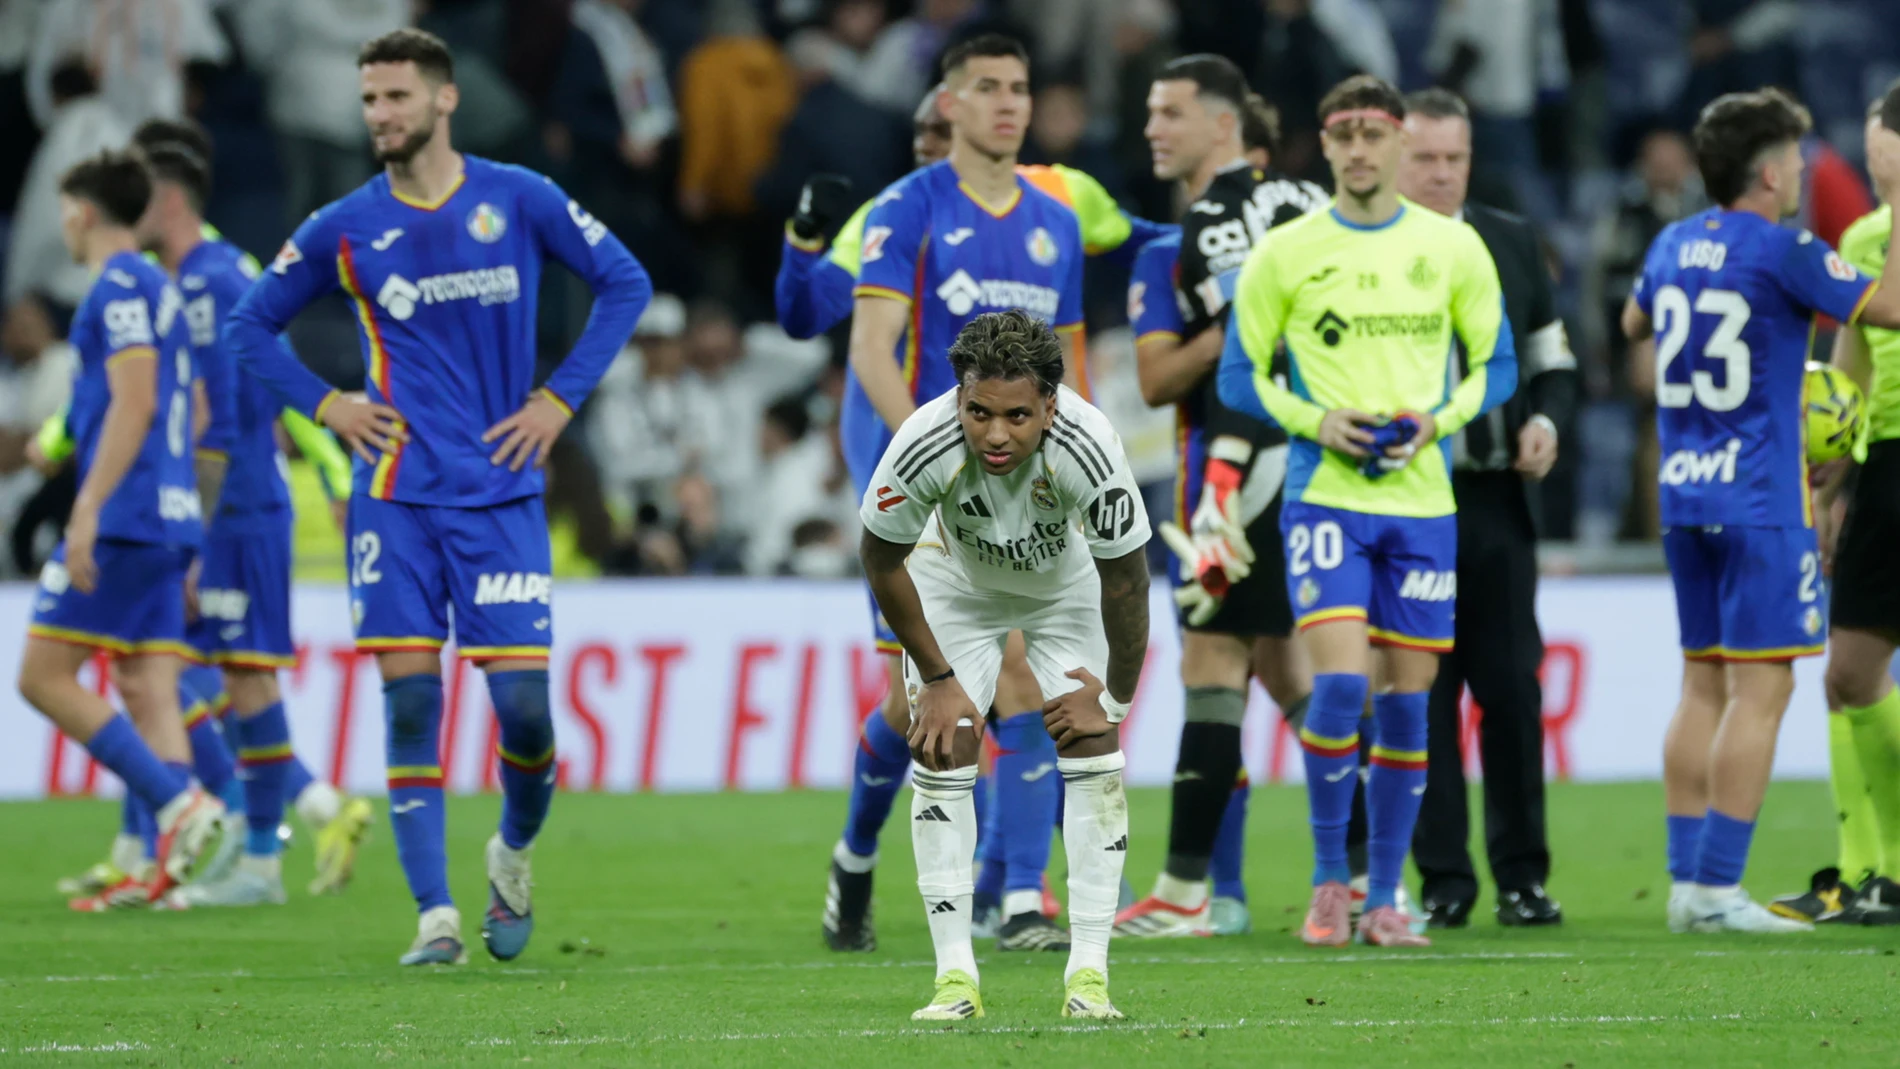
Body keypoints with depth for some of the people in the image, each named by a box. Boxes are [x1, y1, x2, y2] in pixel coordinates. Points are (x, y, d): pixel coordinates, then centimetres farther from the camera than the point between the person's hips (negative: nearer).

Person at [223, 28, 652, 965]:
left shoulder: (520, 201, 0)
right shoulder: (344, 229, 3)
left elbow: (624, 283, 9)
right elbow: (249, 326, 14)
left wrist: (560, 398, 2)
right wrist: (323, 405, 1)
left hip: (502, 493, -1)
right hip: (396, 495, 1)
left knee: (523, 701, -6)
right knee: (410, 700, -7)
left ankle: (515, 852, 24)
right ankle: (434, 915, -4)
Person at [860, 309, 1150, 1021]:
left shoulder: (1088, 449, -39)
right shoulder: (924, 445, -37)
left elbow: (1125, 579, -21)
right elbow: (882, 560, -17)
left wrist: (1116, 697, -11)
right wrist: (936, 679, -11)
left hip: (1068, 580, 0)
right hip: (956, 576, 0)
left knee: (1092, 748, -10)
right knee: (940, 750, -10)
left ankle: (1089, 972, -5)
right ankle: (955, 974, -6)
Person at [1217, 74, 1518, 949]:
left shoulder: (1453, 247, 6)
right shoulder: (1284, 254, 1)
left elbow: (1496, 365, 12)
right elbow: (1239, 377, 5)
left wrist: (1438, 418, -7)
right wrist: (1316, 423, -11)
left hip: (1423, 499, 2)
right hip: (1324, 494, -2)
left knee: (1407, 698, 3)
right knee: (1338, 682, -16)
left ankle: (1385, 899, 12)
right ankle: (1329, 883, 0)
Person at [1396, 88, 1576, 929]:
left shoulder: (1513, 244, 12)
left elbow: (1552, 363, 17)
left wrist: (1548, 421, -2)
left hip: (1496, 502, 3)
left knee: (1512, 689, 2)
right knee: (1419, 694, 0)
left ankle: (1522, 874, 10)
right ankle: (1442, 880, 6)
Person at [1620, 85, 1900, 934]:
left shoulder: (1673, 245, 9)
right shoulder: (1783, 253, -12)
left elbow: (1634, 324, 29)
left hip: (1683, 498, 8)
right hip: (1759, 499, -8)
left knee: (1704, 684, 12)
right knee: (1761, 688, -6)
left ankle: (1686, 881, 10)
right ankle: (1716, 888, -11)